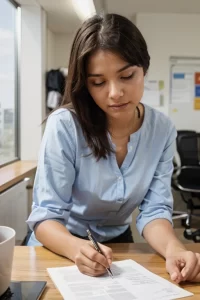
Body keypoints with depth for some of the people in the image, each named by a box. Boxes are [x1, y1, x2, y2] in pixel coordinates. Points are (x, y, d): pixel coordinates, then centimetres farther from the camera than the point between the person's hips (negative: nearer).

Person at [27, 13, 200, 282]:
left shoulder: (163, 130, -10)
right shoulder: (64, 125, -22)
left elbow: (154, 209, -11)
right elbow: (45, 215, -19)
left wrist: (173, 248, -31)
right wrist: (77, 248, -39)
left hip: (117, 244, 2)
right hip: (60, 249, -2)